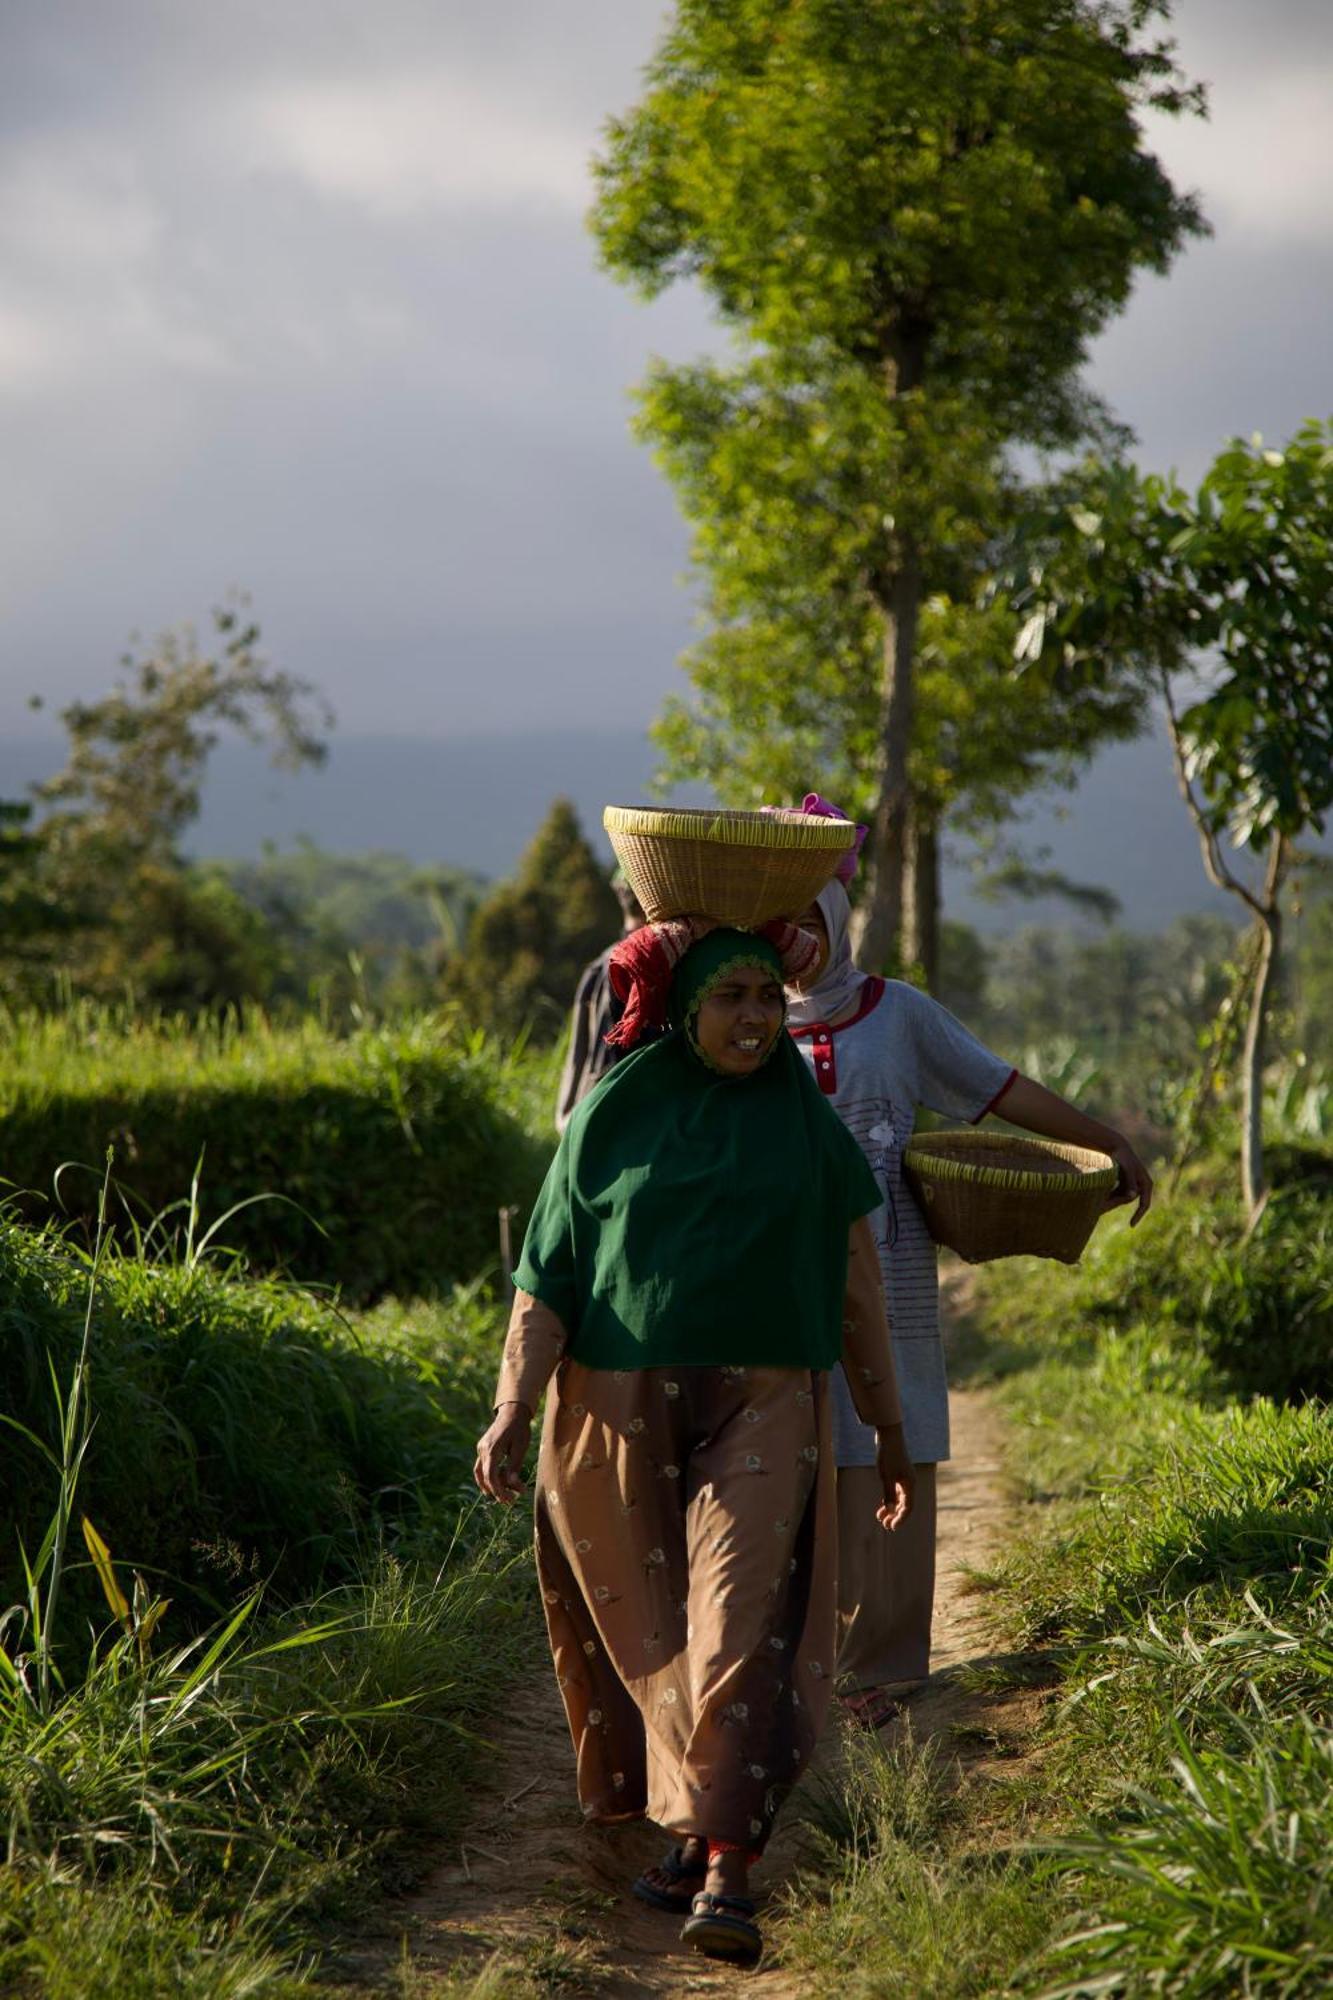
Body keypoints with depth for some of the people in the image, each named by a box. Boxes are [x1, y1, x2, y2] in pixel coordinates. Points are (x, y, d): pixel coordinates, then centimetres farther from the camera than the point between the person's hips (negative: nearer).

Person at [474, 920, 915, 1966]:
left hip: (761, 1412, -1)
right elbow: (549, 1274, 3)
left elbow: (857, 1285, 12)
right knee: (647, 1636, 7)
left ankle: (724, 1869, -15)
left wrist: (891, 1429, 15)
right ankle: (692, 1824, 25)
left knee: (741, 1631, -13)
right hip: (619, 1416, 1)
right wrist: (514, 1405, -9)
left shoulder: (807, 1123, 7)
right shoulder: (613, 1116, 5)